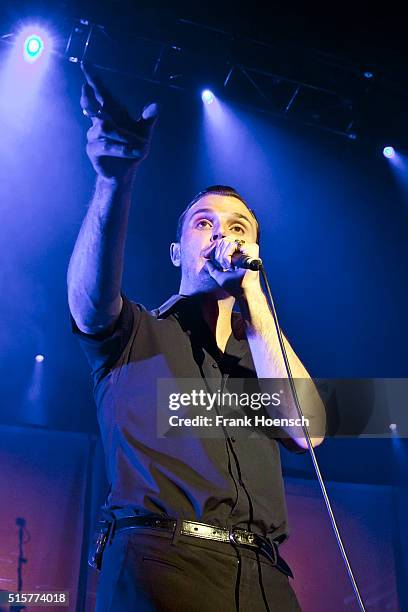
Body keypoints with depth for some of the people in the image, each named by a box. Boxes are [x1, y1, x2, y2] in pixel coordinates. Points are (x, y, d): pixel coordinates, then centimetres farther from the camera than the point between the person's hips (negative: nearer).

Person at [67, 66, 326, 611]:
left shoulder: (267, 356, 20)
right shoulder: (135, 334, 12)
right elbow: (91, 298, -11)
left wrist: (252, 299, 0)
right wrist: (115, 179, -27)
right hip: (158, 556, -2)